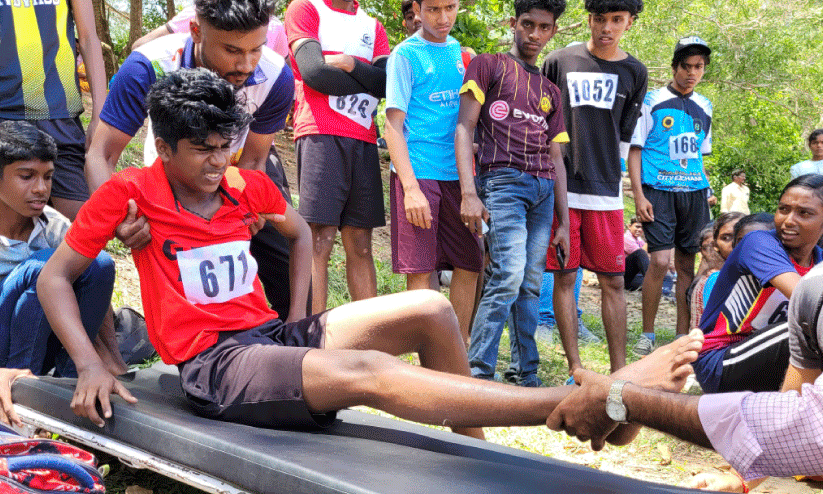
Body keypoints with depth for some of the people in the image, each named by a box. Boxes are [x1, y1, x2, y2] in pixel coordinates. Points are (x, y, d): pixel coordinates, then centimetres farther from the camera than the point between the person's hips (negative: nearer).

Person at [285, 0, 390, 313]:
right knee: (319, 243, -11)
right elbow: (314, 72, -8)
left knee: (360, 245, 4)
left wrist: (350, 63, -8)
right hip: (321, 134, -5)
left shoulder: (373, 26, 22)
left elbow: (387, 84, 6)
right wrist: (368, 83, 1)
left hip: (364, 140, 5)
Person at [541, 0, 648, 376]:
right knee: (565, 277, 0)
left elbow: (623, 136, 13)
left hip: (606, 191, 2)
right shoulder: (559, 62, 3)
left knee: (613, 281, 2)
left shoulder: (634, 72, 9)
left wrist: (607, 175, 8)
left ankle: (619, 370, 8)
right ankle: (576, 369, 7)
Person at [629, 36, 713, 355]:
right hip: (659, 189, -5)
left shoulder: (704, 107, 15)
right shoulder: (652, 101, 1)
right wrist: (638, 195, -9)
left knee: (687, 263, 5)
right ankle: (647, 334, 0)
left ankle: (683, 336, 13)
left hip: (694, 192, 5)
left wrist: (705, 192, 14)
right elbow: (634, 149, -1)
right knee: (660, 260, -14)